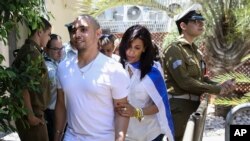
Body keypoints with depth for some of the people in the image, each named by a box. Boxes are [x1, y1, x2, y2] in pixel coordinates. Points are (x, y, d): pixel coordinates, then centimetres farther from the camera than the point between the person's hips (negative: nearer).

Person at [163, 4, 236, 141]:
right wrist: (217, 90, -15)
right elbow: (185, 82, -21)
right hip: (179, 106, -9)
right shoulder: (174, 49, -13)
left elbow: (200, 78, 13)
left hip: (194, 105, 9)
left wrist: (220, 85, -6)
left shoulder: (194, 50, 15)